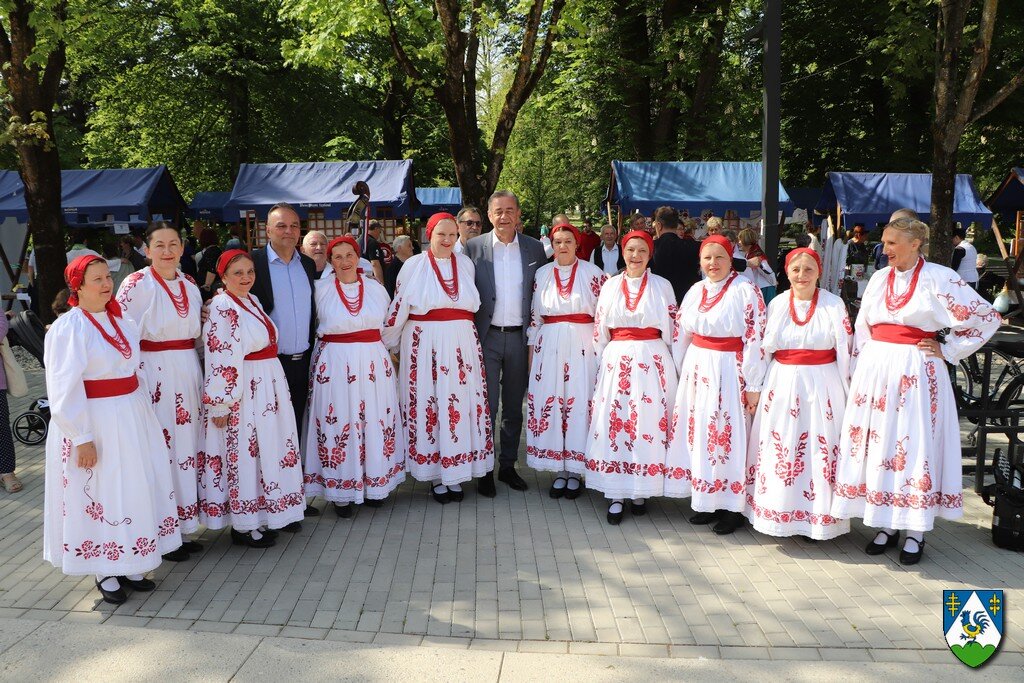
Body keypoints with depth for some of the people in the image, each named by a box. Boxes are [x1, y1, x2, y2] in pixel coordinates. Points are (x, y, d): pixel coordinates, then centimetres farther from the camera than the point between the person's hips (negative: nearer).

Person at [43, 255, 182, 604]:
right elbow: (65, 389, -16)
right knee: (100, 496, 3)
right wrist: (83, 438, -19)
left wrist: (144, 413, 12)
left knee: (134, 491, 12)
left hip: (131, 419, 7)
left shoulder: (119, 319, 9)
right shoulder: (68, 328, -13)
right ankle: (104, 573, 18)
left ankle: (127, 565, 26)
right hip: (94, 424, -7)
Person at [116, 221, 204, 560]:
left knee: (186, 445, 10)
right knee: (159, 447, -3)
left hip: (187, 373, 6)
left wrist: (199, 379, 18)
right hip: (153, 374, -6)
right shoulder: (136, 284, -9)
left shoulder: (189, 284, 10)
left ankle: (182, 526, 23)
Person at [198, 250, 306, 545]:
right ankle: (243, 525, 12)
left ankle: (270, 511, 29)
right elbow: (220, 360, -20)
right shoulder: (221, 308, -16)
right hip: (240, 391, -9)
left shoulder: (253, 300, 11)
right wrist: (220, 405, -21)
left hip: (267, 386, 9)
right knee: (242, 452, 0)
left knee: (269, 449, 15)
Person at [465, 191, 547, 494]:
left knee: (514, 407, 13)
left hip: (519, 337, 2)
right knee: (486, 406, 4)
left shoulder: (534, 248, 3)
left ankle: (508, 466, 26)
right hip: (486, 337, -2)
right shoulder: (473, 247, -2)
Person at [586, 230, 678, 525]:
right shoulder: (610, 285, 8)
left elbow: (673, 328, 5)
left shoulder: (662, 285, 4)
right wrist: (603, 361, 10)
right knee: (613, 423, -2)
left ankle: (641, 491, 13)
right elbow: (599, 329, 12)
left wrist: (671, 364, 4)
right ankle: (616, 496, 6)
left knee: (647, 423, 0)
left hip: (652, 361, -1)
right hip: (617, 361, 1)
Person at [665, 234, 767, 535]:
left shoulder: (745, 290, -10)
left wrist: (753, 385, -14)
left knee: (727, 436, -2)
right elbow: (682, 334, 17)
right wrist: (680, 372, 17)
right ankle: (706, 502, 22)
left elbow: (755, 338, -13)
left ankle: (732, 506, 12)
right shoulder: (695, 291, 10)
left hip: (729, 371, -6)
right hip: (697, 369, 6)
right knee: (698, 433, 9)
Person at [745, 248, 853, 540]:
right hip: (782, 384, 3)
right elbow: (764, 348, 13)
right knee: (778, 447, 4)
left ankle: (817, 517, 11)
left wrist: (847, 390, -1)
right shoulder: (776, 304, 6)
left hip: (821, 385, -2)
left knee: (819, 448, -1)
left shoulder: (834, 304, -1)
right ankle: (779, 513, 17)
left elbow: (846, 349, 1)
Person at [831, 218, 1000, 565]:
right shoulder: (879, 278, 10)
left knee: (914, 445, 0)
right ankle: (886, 524, 19)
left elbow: (987, 317, -3)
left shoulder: (938, 278, -6)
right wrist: (860, 374, 10)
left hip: (916, 374, -5)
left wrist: (947, 350, -4)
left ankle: (915, 531, 11)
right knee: (877, 443, 6)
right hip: (875, 372, 5)